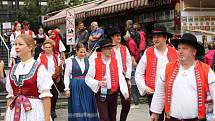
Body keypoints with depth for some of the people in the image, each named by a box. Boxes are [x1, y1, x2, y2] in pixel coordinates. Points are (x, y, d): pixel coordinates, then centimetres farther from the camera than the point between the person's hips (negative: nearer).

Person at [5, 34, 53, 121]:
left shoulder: (39, 68, -6)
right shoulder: (13, 70, 10)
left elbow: (46, 96, -9)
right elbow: (10, 96, 13)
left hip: (33, 111, -5)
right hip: (15, 112, 5)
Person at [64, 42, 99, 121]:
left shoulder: (88, 61, 8)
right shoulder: (71, 61, -1)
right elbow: (66, 76, -1)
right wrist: (67, 88, -7)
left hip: (87, 87, 3)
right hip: (75, 87, -3)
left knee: (88, 108, 3)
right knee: (77, 108, -2)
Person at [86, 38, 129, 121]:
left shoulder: (115, 61, 5)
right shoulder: (95, 62, -4)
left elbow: (121, 77, -1)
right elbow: (88, 78, -3)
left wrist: (125, 91, -14)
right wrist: (98, 83, -21)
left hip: (113, 93, 4)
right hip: (101, 94, -4)